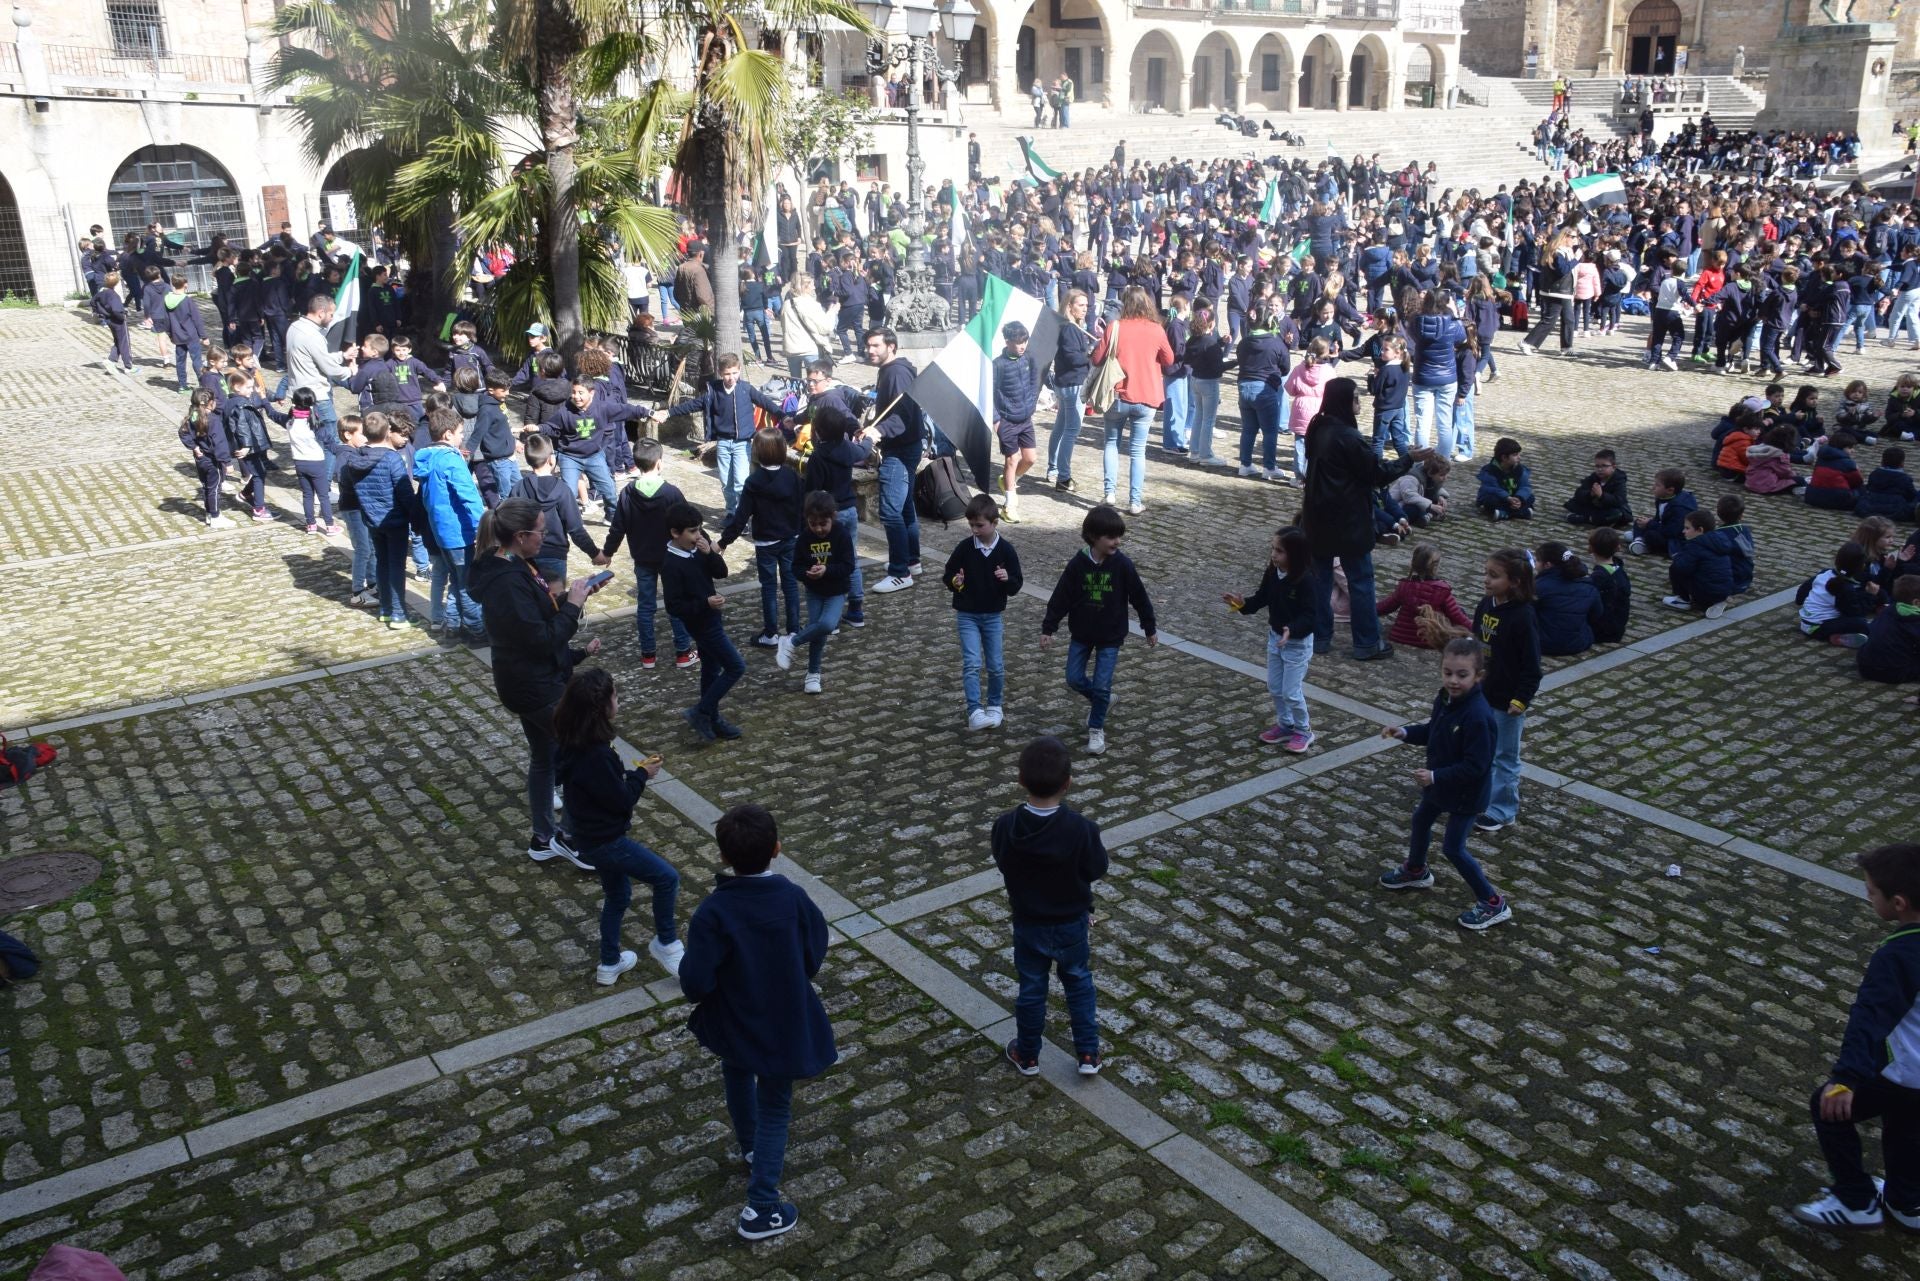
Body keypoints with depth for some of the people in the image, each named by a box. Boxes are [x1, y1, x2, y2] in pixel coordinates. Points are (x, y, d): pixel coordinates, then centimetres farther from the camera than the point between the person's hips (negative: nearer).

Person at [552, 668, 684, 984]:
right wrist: (642, 775, -6)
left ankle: (609, 964, 37)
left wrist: (634, 772, 3)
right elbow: (622, 800, -21)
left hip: (593, 836, 10)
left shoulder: (574, 743, -1)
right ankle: (666, 943, 15)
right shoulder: (595, 754, -31)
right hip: (605, 842, -10)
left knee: (617, 895, 24)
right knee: (667, 878, -1)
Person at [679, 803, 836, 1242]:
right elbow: (814, 959, -9)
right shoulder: (794, 898, -19)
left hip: (732, 1024, 0)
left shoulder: (712, 912, -25)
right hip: (783, 1024, 0)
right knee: (774, 1108, 15)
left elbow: (695, 983, -25)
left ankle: (751, 1150, 54)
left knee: (737, 1077, 32)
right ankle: (761, 1209, 15)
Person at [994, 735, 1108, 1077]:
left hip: (1028, 924, 1)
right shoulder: (1082, 828, -27)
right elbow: (1097, 869, -12)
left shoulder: (1005, 826, -22)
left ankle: (1027, 1056, 36)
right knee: (1078, 983, 22)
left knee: (1031, 989, 19)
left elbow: (1002, 864, -4)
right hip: (1073, 922, -1)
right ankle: (1088, 1054, 31)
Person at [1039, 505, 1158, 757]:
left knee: (1101, 685, -2)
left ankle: (1096, 728, 17)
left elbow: (1139, 597, -3)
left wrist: (1150, 628, 4)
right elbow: (1060, 597, -6)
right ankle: (1102, 700, 34)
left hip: (1110, 636, -2)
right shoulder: (1078, 564, -12)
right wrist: (1048, 628, -5)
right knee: (1074, 679, 6)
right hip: (1081, 634, 2)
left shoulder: (1122, 565, -13)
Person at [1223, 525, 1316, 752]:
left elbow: (1310, 615, -26)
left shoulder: (1305, 581, -26)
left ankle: (1303, 731, 21)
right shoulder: (1272, 574, -6)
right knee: (1274, 688, 17)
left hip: (1298, 642, -7)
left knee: (1291, 692, 0)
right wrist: (1243, 603, -13)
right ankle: (1284, 725, 36)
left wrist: (1292, 630, -41)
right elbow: (1262, 598, 5)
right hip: (1275, 637, 7)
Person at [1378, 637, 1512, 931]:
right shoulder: (1445, 699, -8)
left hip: (1466, 793, -9)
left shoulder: (1478, 717, -34)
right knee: (1421, 820, 28)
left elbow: (1475, 766, -31)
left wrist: (1436, 776, -33)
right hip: (1440, 783, 9)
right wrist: (1406, 732, -5)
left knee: (1453, 847, 0)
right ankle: (1416, 872, 54)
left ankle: (1493, 903, 15)